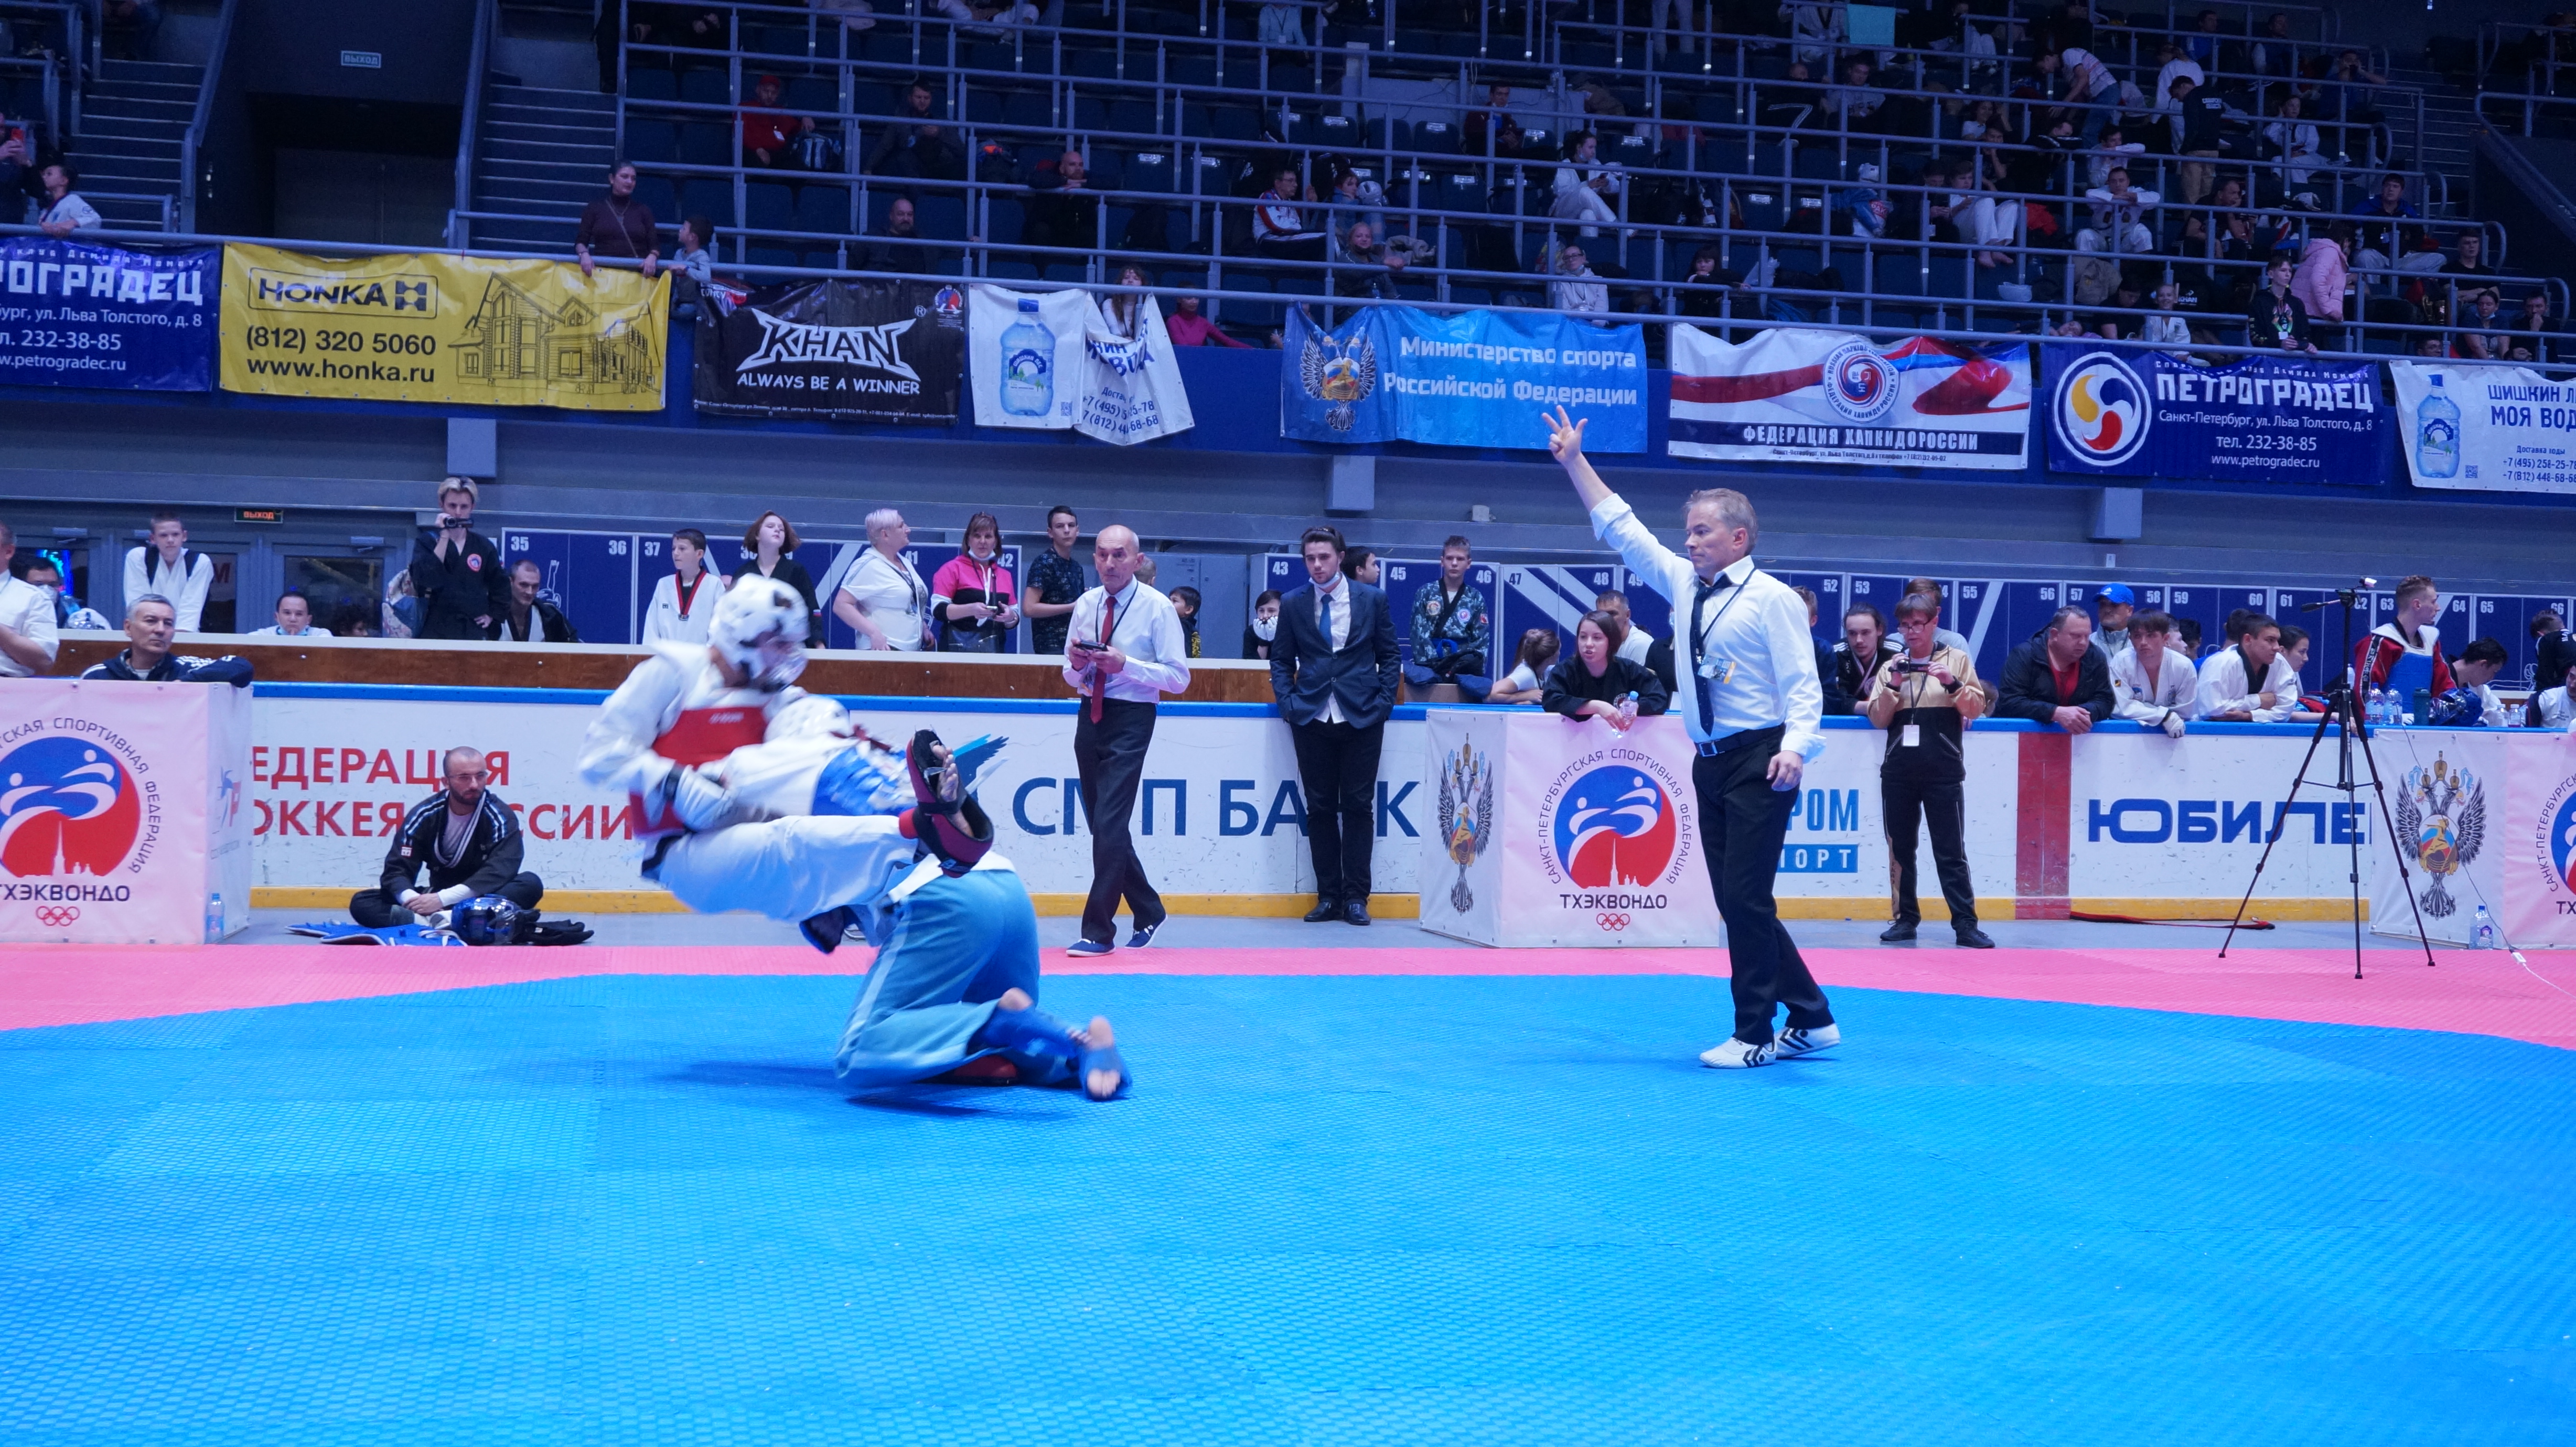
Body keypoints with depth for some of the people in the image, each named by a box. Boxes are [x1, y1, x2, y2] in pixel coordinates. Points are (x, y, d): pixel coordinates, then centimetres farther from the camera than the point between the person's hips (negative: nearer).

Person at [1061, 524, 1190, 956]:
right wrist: (1077, 665, -8)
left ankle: (1099, 931, -6)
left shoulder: (1157, 608, -8)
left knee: (1109, 823, -12)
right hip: (1090, 715, 7)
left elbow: (1179, 678, -11)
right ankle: (1147, 910, 30)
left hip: (1130, 721, -7)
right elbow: (1072, 676, 15)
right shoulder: (1086, 605, 8)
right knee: (1102, 823, 13)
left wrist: (1125, 664, -22)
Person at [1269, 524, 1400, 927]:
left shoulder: (1373, 599, 2)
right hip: (1312, 718, 1)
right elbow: (1281, 659, 11)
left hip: (1362, 717, -1)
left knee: (1358, 806, 1)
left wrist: (1383, 703, -2)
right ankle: (1328, 896, 11)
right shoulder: (1293, 603, 5)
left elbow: (1388, 655, 7)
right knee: (1320, 808, 4)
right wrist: (1288, 702, -2)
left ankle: (1356, 897, 6)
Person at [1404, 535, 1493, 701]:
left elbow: (1482, 641, 8)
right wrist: (1435, 664, -13)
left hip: (1464, 664, 1)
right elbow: (1420, 634, 0)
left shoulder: (1476, 599, 12)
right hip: (1430, 664, -1)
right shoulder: (1425, 593, 8)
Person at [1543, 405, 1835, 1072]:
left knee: (1746, 897, -6)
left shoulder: (1772, 598, -9)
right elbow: (1622, 528, 14)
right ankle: (1812, 1017, 22)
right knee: (1735, 900, 10)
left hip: (1760, 761, -7)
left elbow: (1803, 684, -13)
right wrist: (1575, 462, 10)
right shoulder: (1682, 583, 10)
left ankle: (1754, 1035, 6)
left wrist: (1796, 746, -28)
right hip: (1711, 762, 7)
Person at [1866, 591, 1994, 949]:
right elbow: (1878, 719, 5)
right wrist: (1893, 687, -11)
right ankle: (1906, 919, 13)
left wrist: (1953, 683, -16)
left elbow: (1977, 708, 0)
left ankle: (1965, 924, -4)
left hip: (1944, 771, -3)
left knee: (1951, 851, -4)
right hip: (1898, 771, 3)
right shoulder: (1891, 667, 11)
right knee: (1900, 848, 6)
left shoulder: (1957, 660, 5)